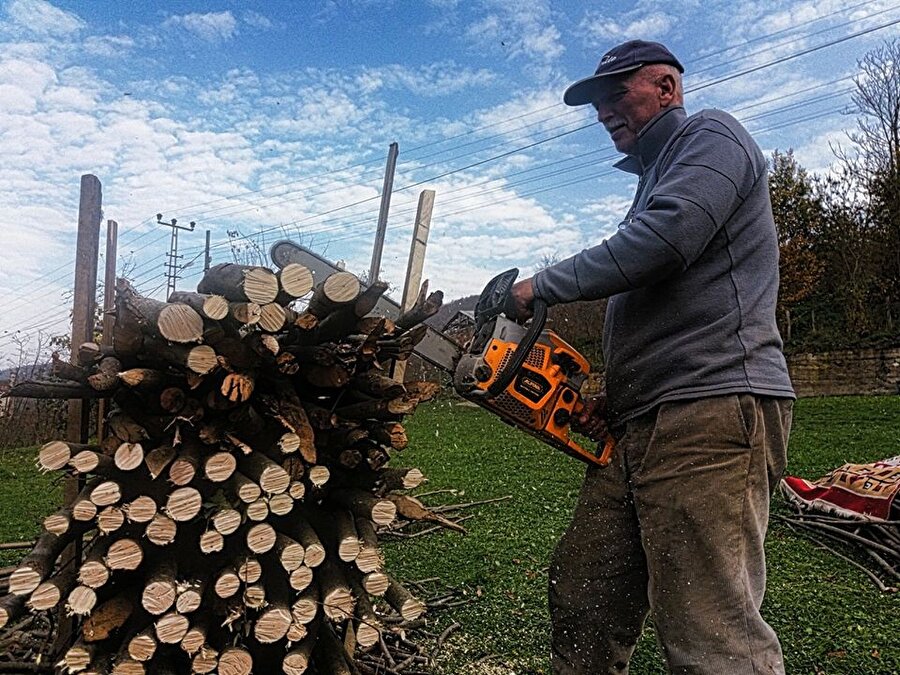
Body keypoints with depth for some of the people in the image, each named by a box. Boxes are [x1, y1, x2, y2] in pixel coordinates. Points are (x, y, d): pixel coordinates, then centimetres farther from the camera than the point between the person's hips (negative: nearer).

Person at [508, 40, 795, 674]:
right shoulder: (654, 179, 29)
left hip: (712, 411, -10)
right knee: (581, 598, 12)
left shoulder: (710, 135, 3)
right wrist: (617, 396, 15)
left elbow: (662, 241, -18)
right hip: (641, 428, 10)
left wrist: (541, 285, -8)